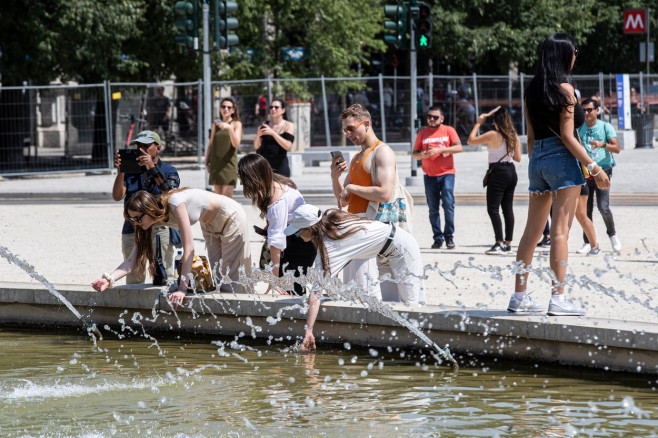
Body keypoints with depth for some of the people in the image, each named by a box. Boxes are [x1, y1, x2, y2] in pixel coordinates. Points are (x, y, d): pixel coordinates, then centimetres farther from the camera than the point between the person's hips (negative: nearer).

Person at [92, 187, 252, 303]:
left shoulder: (175, 203, -38)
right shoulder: (153, 221, -15)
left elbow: (189, 248, -40)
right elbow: (132, 260, -17)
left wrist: (182, 289, -42)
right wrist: (109, 279, -35)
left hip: (231, 217, -7)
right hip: (210, 226, 7)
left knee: (230, 279, -6)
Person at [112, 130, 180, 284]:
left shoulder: (168, 171, 8)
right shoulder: (130, 171, 12)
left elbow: (170, 193, -14)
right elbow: (117, 196, -2)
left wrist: (152, 168, -21)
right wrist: (120, 171, -17)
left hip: (160, 229, -2)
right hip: (132, 230, 2)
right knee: (133, 280, 1)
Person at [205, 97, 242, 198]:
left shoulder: (236, 124, 2)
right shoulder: (216, 124, 13)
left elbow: (236, 143, -12)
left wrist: (229, 128, -26)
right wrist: (207, 162, 11)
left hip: (229, 164, -4)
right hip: (215, 165, 4)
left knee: (226, 199, -14)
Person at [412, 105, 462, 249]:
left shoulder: (449, 130, 4)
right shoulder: (422, 133, 10)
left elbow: (458, 147, -7)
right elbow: (415, 154, 12)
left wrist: (439, 150, -17)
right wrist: (422, 155, -11)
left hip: (446, 174, -2)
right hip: (430, 176, 2)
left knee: (448, 205, -11)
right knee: (433, 209, 1)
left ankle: (449, 236, -2)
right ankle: (438, 238, 7)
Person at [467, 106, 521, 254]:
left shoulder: (493, 135, -14)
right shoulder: (514, 136, 6)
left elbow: (471, 140, -8)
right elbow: (518, 158, 11)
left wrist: (478, 123, 2)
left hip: (498, 172, -7)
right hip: (511, 171, 7)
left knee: (493, 209, -7)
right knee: (508, 208, 12)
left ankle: (499, 243, -16)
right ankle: (508, 243, 16)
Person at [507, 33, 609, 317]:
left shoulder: (531, 91, 12)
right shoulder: (564, 89, -9)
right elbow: (567, 137, -13)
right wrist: (594, 167, -12)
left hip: (537, 160, 7)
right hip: (562, 159, -7)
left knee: (532, 232, 11)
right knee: (560, 231, -8)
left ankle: (519, 296, 13)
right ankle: (558, 299, -11)